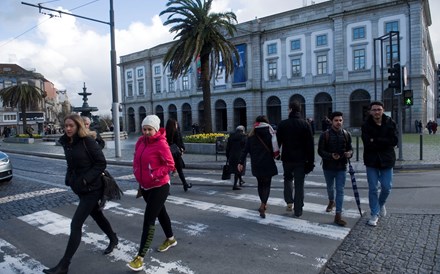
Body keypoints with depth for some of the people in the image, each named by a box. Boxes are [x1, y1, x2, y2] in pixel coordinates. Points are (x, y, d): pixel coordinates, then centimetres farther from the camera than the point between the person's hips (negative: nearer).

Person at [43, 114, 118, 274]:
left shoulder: (87, 141, -16)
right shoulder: (66, 142, 6)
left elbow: (101, 163, -17)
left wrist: (86, 179, -22)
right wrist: (69, 179, 4)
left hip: (91, 189, -8)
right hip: (80, 188, 8)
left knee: (76, 224, -6)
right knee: (97, 215, 22)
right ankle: (113, 239, 44)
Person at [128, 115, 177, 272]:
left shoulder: (161, 144, -20)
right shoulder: (140, 141, 0)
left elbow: (170, 165, -19)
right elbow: (137, 159, 14)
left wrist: (153, 175, -26)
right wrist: (138, 174, 1)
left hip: (160, 187, -8)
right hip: (145, 186, 8)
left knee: (148, 220, -7)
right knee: (160, 212, 23)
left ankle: (140, 257, 2)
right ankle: (170, 239, 45)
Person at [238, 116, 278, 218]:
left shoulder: (251, 135, 3)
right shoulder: (270, 133, -2)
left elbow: (245, 150, -3)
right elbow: (275, 148, -5)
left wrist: (241, 162, -5)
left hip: (256, 164, 3)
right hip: (267, 164, -2)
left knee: (260, 183, 19)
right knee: (266, 184, 3)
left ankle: (263, 204, 28)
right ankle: (263, 206, -13)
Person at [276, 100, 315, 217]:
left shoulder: (283, 124, -4)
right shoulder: (305, 124, -4)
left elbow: (278, 142, -1)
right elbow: (310, 144, -4)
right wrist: (311, 161, 0)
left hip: (287, 159, 0)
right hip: (301, 159, 0)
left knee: (288, 178, 23)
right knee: (299, 183, 6)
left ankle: (289, 201, 11)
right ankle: (298, 210, 10)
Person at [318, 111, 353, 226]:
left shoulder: (346, 134, 0)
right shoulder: (325, 135, -9)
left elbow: (350, 148, 9)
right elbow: (320, 151, -9)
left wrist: (349, 153, -15)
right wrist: (331, 156, -25)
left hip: (341, 167, 0)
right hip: (328, 167, 0)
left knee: (340, 190, -4)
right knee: (330, 188, 21)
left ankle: (338, 215, -2)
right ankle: (331, 202, 51)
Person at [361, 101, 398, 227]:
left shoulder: (390, 123, -2)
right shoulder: (366, 126, -6)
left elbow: (394, 141, -12)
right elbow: (367, 144, -16)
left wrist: (376, 141, -17)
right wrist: (384, 142, -15)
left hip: (386, 160, 1)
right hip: (371, 161, -1)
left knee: (386, 187, 7)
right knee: (373, 189, 4)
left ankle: (381, 203, 39)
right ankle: (375, 214, 17)